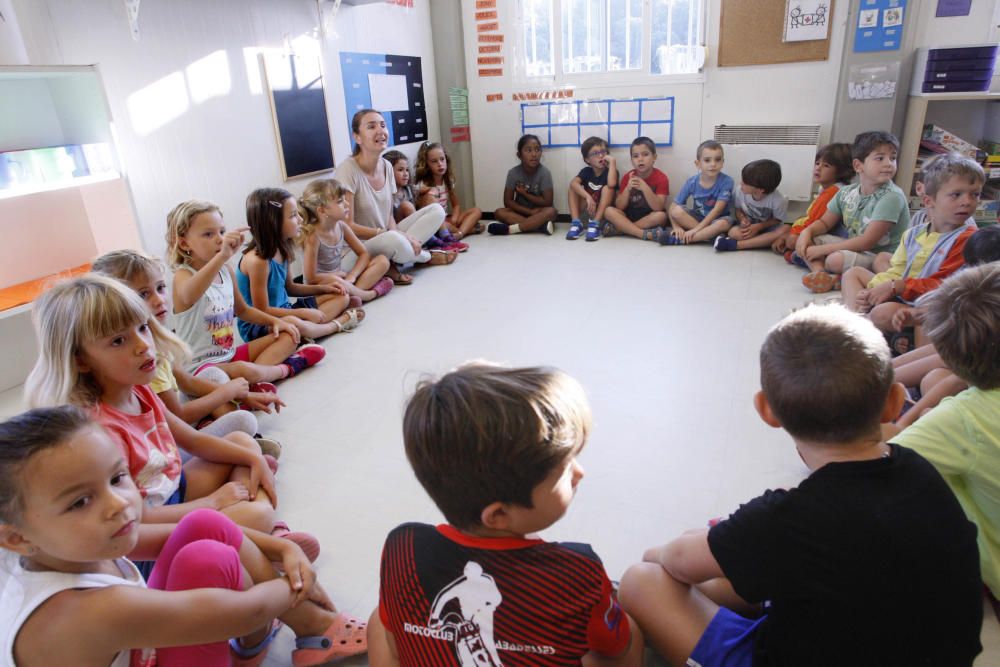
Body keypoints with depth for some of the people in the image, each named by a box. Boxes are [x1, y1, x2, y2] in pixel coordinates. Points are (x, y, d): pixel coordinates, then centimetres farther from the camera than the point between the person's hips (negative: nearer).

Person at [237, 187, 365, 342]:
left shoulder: (282, 250, 1)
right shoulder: (258, 260, -24)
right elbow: (262, 310, -21)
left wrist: (322, 288, 5)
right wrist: (304, 313, -20)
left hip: (283, 311, 9)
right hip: (258, 325, -9)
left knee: (341, 297, 9)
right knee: (295, 325, -43)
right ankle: (337, 324, -17)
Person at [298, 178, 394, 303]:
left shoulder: (341, 226, -6)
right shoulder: (313, 235, -23)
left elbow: (364, 253, 2)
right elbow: (311, 278, -22)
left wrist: (351, 276, -15)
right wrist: (342, 275, -10)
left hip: (341, 279, 7)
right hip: (323, 284, -7)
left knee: (382, 260, -5)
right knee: (336, 282, -42)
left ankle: (355, 291, -23)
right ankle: (371, 293, -17)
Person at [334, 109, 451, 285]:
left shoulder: (387, 166, 4)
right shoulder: (347, 170, -17)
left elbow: (388, 216, 8)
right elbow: (347, 226, -20)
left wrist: (396, 233, -15)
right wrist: (393, 234, -24)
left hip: (385, 240, 8)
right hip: (355, 251, -7)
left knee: (436, 211, -1)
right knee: (394, 240, -40)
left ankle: (392, 263, -12)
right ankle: (425, 256, -4)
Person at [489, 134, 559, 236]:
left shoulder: (544, 172, -14)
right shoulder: (513, 173, -10)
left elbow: (547, 202, -15)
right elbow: (508, 201, -9)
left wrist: (524, 193, -13)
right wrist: (530, 211, -19)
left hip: (539, 212, -2)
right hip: (520, 212, 2)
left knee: (551, 211, -33)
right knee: (499, 213, -24)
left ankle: (510, 229, -34)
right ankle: (541, 226, -33)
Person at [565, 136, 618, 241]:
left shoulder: (610, 171, -7)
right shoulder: (586, 171, 0)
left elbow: (612, 184, -33)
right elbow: (573, 183, -23)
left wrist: (612, 161, -24)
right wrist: (588, 197, -38)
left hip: (603, 215, -2)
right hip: (586, 212, 2)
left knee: (607, 188, -23)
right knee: (573, 188, -13)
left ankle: (594, 224, -29)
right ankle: (576, 223, -22)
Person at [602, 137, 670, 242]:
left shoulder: (661, 178, -9)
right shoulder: (627, 177, -1)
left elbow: (658, 208, -20)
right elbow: (619, 207, -6)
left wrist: (645, 188, -31)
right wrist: (628, 188, -22)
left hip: (651, 219, -2)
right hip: (629, 217, 3)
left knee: (661, 215, -33)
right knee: (609, 211, -21)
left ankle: (616, 229, -26)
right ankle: (646, 234, -31)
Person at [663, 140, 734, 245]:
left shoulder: (726, 182, -18)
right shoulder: (691, 183, -11)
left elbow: (717, 210, -24)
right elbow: (673, 208, -9)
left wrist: (696, 229, -30)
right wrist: (676, 227, -25)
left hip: (716, 220, -2)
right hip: (697, 218, 2)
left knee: (723, 223, -37)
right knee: (677, 211, -25)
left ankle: (678, 239, -32)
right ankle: (711, 234, -26)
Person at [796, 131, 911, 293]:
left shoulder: (892, 197, -19)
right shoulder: (847, 193, 1)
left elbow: (867, 242, -23)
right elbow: (824, 223, 14)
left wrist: (822, 249, -22)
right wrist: (807, 232, -10)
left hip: (882, 258, -8)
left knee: (836, 259, -36)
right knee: (806, 240, -3)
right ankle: (823, 272, -24)